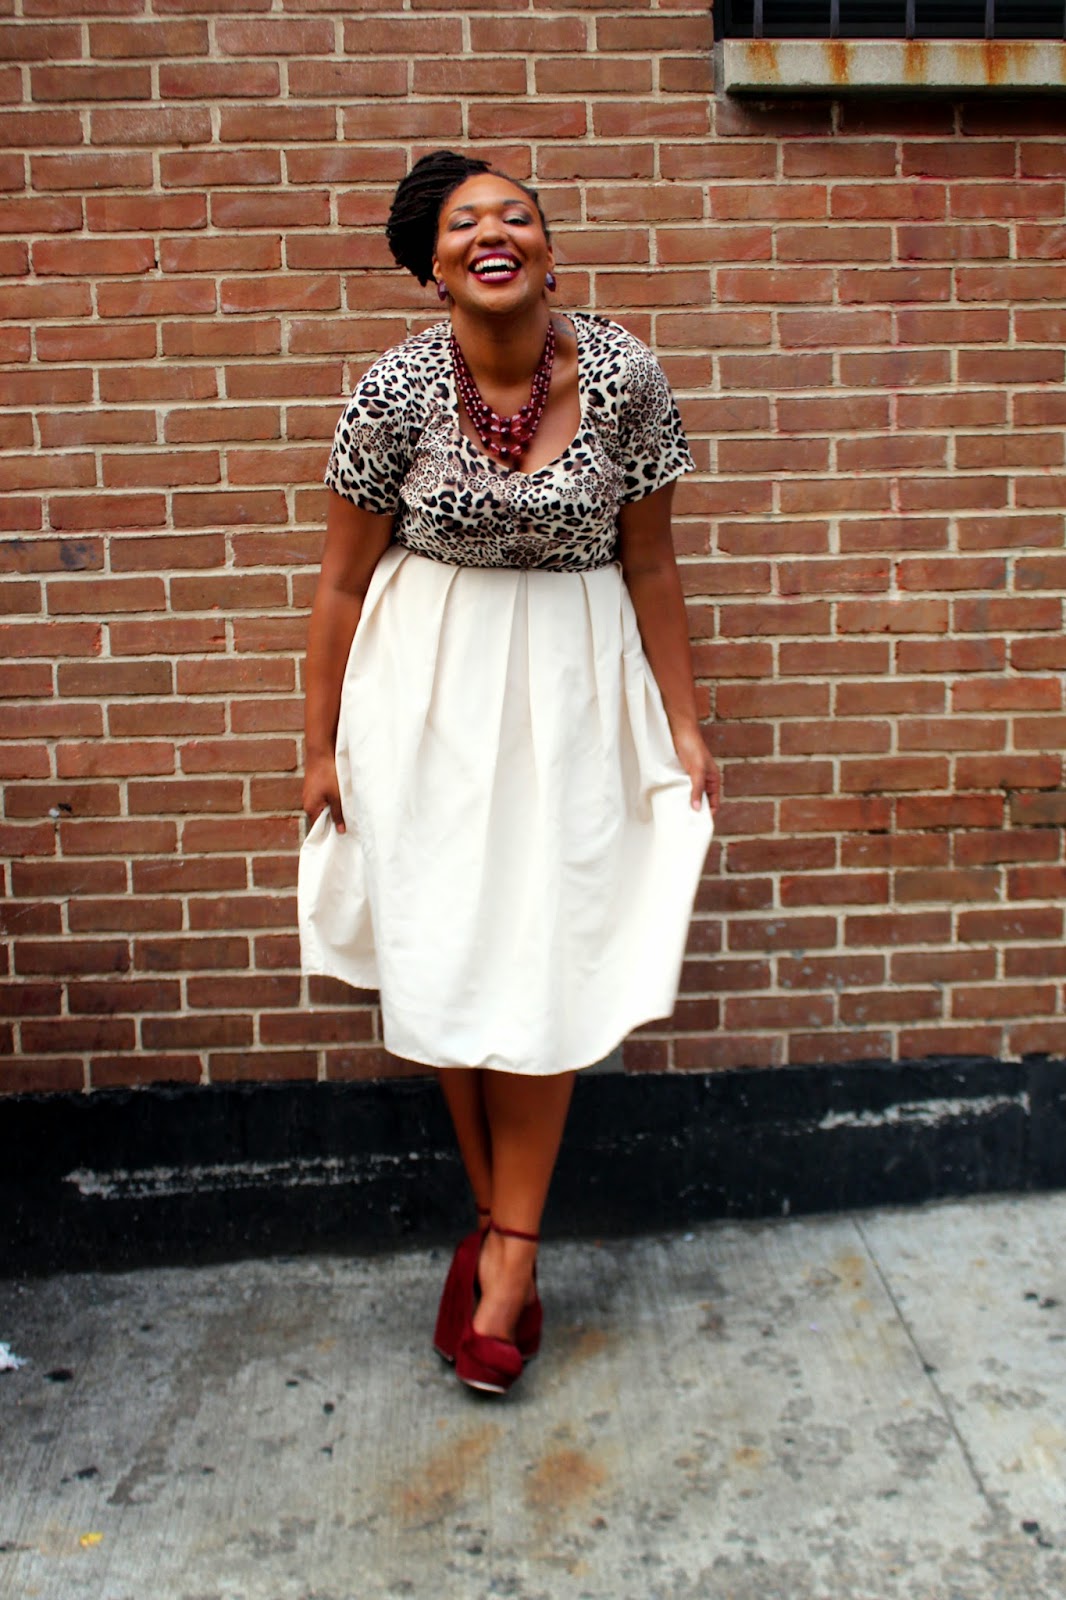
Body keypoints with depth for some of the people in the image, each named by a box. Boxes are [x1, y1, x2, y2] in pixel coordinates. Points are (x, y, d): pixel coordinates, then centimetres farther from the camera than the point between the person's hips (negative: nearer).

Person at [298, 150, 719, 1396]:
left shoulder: (624, 378, -9)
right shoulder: (398, 388, -11)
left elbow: (649, 566, 0)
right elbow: (343, 580, -2)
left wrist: (683, 724, 4)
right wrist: (323, 745, 2)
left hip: (574, 683, 0)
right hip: (429, 684, 0)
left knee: (548, 960, 0)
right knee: (442, 954, 5)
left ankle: (512, 1241, 16)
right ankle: (492, 1213, 25)